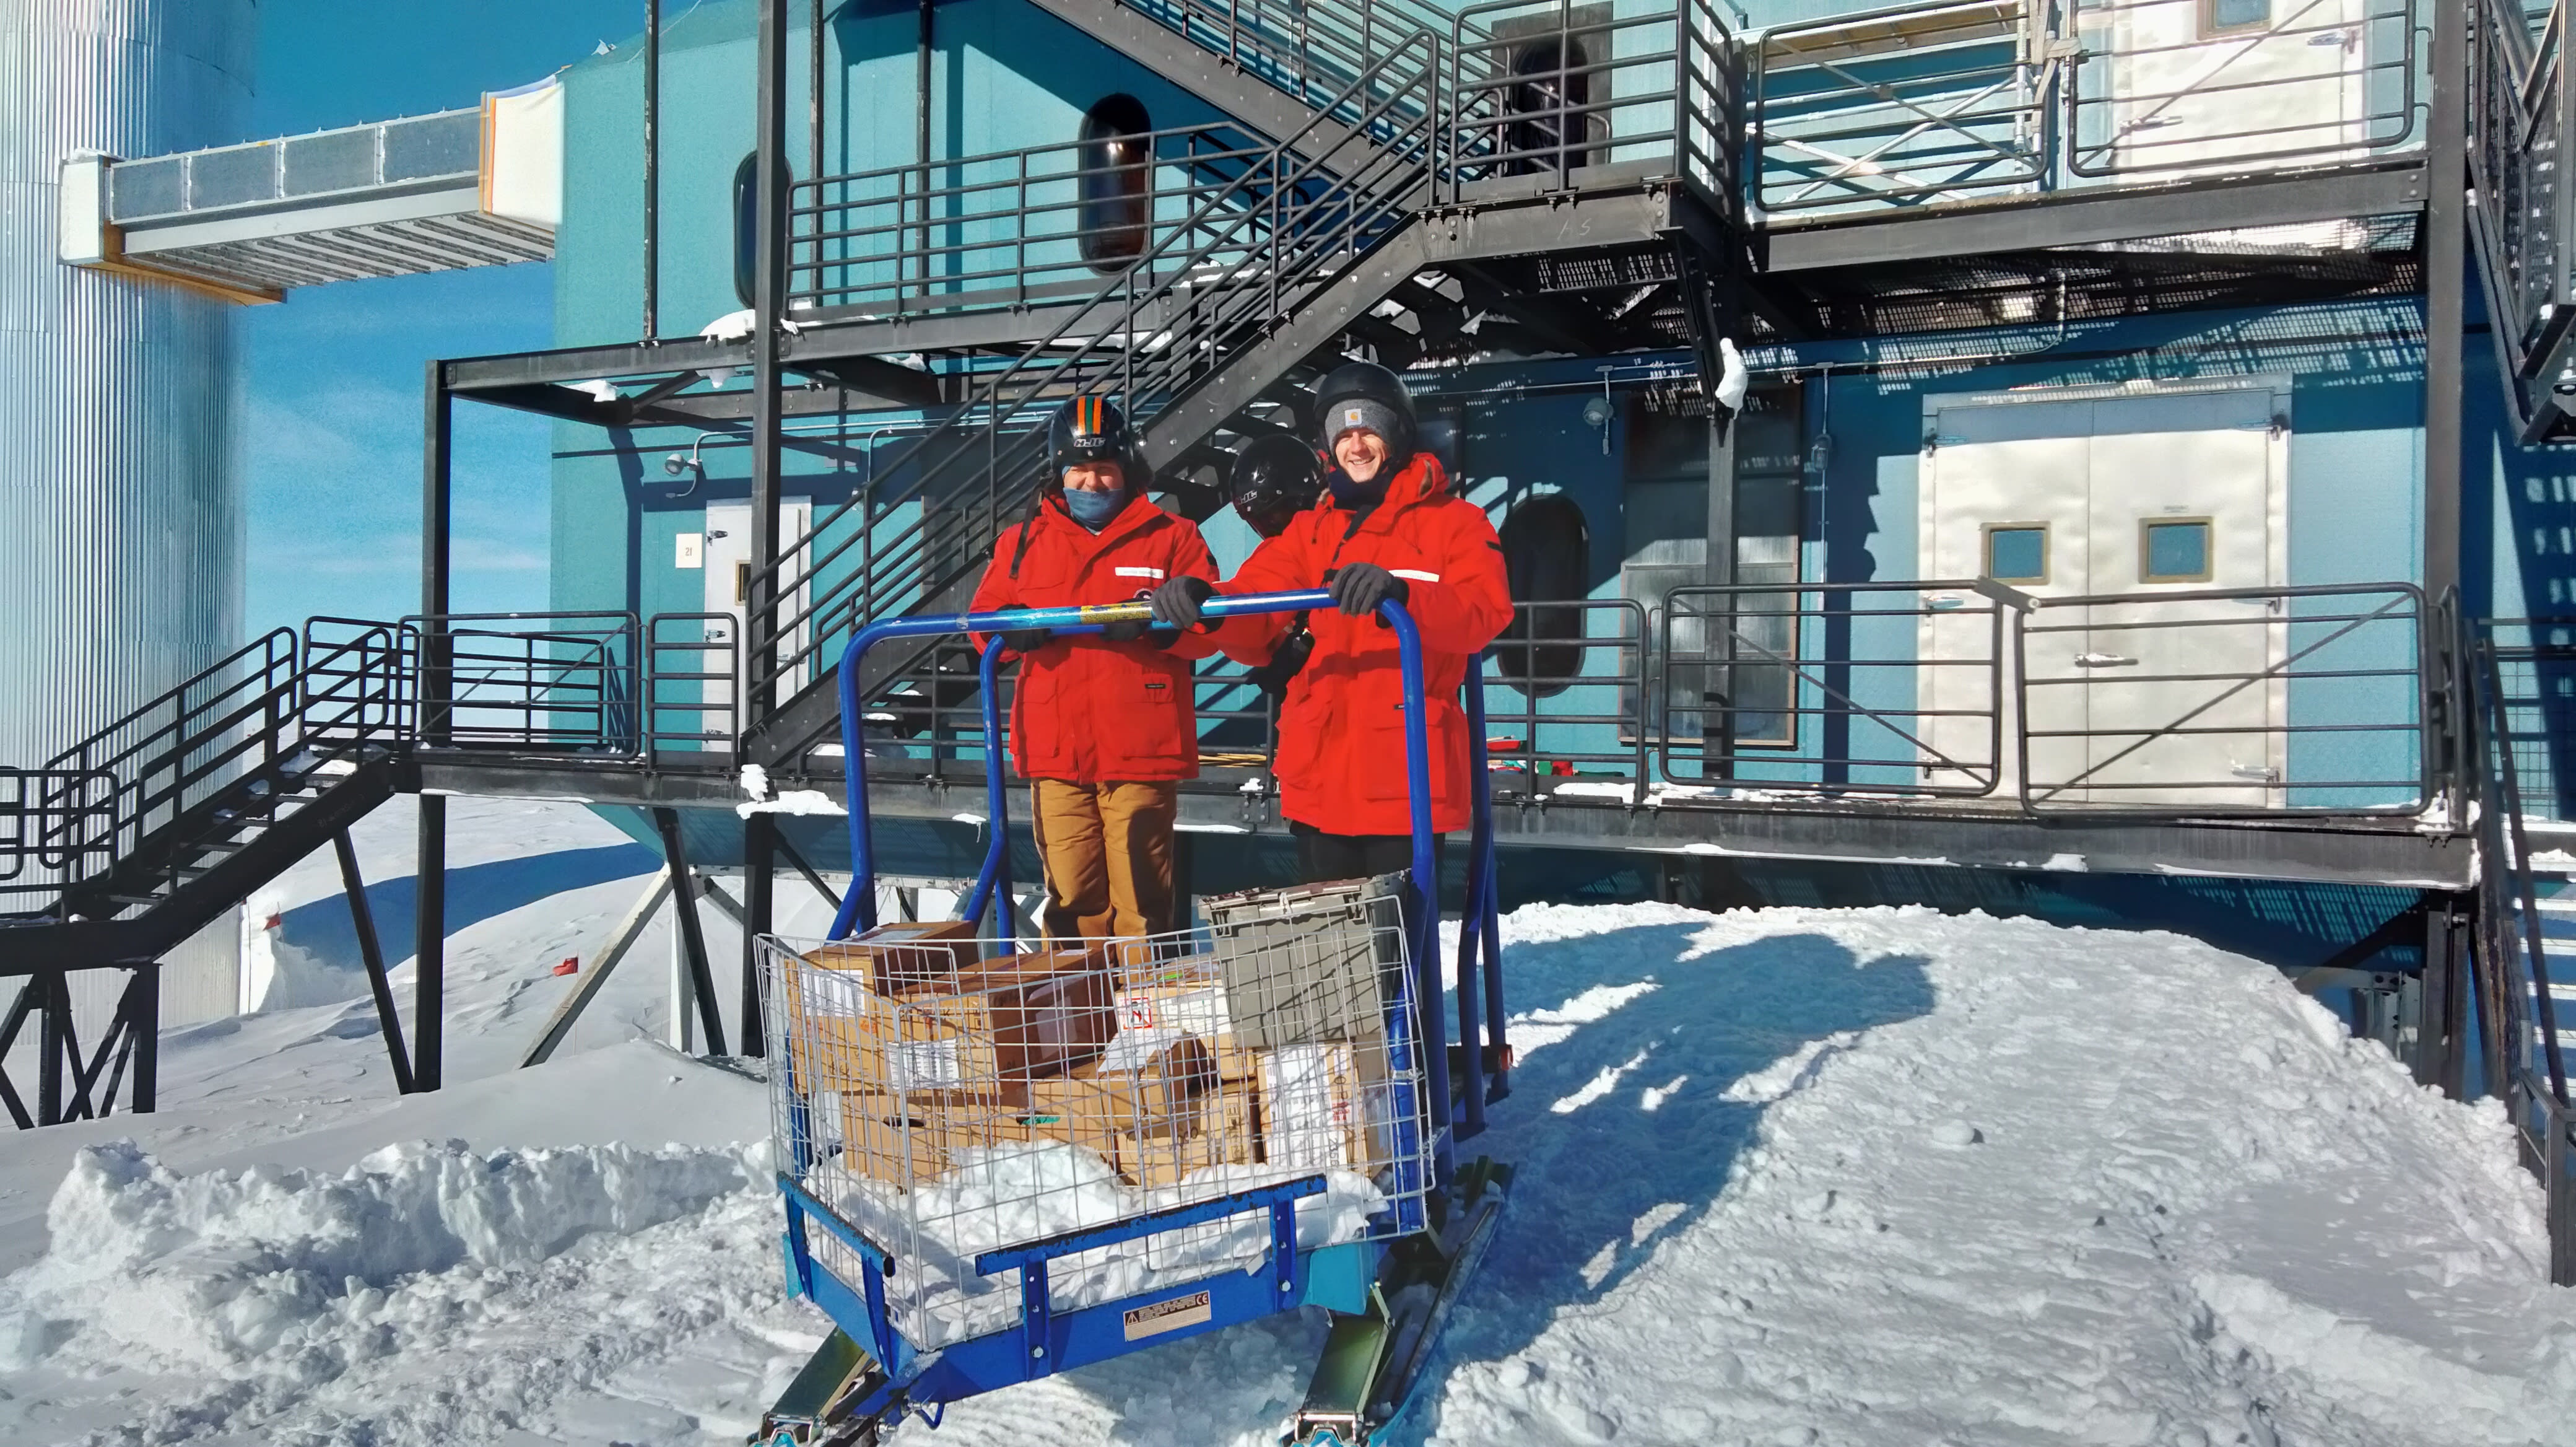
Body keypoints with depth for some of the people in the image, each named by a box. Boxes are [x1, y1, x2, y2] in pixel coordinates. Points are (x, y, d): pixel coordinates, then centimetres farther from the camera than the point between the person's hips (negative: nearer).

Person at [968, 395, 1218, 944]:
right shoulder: (1022, 542, 15)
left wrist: (1158, 624, -19)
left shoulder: (1172, 537, 8)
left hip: (1142, 752, -2)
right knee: (1072, 899, 3)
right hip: (1055, 753, 2)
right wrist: (1012, 628, -9)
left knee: (1141, 904, -1)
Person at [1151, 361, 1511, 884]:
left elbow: (1485, 613, -15)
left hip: (1407, 776, -4)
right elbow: (1255, 616, 3)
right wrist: (1204, 604, -20)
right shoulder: (1309, 530, 16)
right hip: (1319, 774, 5)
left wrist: (1401, 591, -34)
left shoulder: (1455, 522, 3)